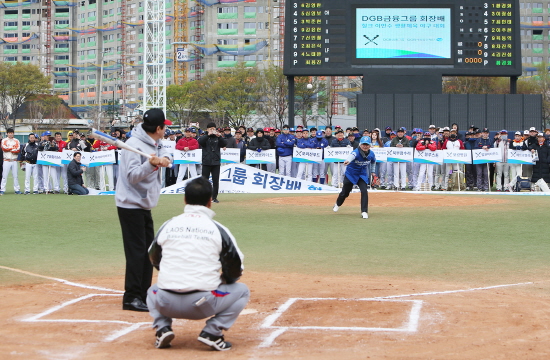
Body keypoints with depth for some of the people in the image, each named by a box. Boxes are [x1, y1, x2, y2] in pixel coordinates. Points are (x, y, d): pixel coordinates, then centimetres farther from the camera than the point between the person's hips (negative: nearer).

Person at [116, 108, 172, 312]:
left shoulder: (153, 144, 8)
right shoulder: (134, 145, -20)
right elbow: (132, 176, -27)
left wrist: (164, 158, -11)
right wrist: (151, 164, -42)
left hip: (144, 206, 10)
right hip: (131, 205, -10)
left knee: (148, 250, 16)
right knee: (136, 251, -11)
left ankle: (143, 295, 25)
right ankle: (131, 298, -8)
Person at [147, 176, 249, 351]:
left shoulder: (167, 225, 7)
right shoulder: (218, 229, -1)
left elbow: (154, 259, 22)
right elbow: (235, 269, 5)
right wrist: (222, 281, 26)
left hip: (167, 304, 3)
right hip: (203, 305, -3)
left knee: (153, 290, 38)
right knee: (242, 291, 21)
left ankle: (162, 327, 10)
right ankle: (212, 332, 2)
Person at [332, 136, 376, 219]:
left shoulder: (371, 154, -14)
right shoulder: (356, 152, -30)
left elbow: (373, 162, 10)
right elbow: (352, 155, -55)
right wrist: (348, 160, -76)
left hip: (362, 175, 2)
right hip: (350, 174, -2)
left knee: (364, 191, -19)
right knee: (345, 192, 12)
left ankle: (364, 212, -10)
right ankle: (338, 204, 46)